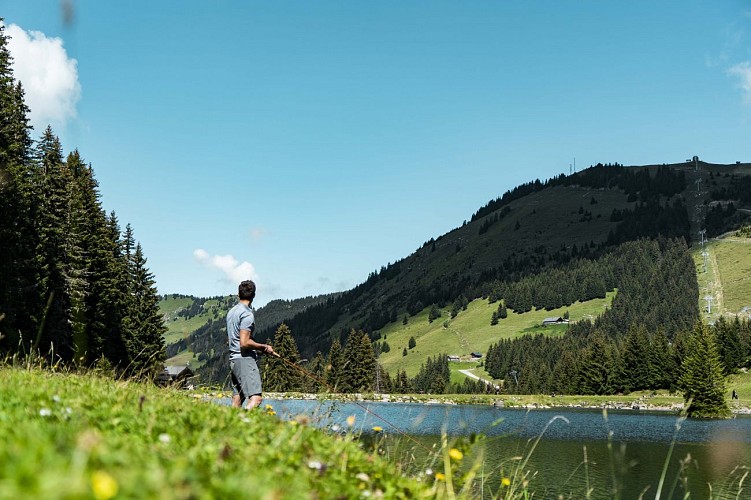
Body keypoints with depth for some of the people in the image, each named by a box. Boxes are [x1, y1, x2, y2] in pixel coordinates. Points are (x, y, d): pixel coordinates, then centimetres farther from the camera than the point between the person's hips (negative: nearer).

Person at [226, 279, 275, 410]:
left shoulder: (231, 312, 17)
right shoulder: (247, 314, -11)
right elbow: (245, 343, -19)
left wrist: (258, 349, 24)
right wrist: (264, 347, -6)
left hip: (233, 359, 9)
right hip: (245, 360, -9)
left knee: (236, 401, 8)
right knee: (256, 398, -16)